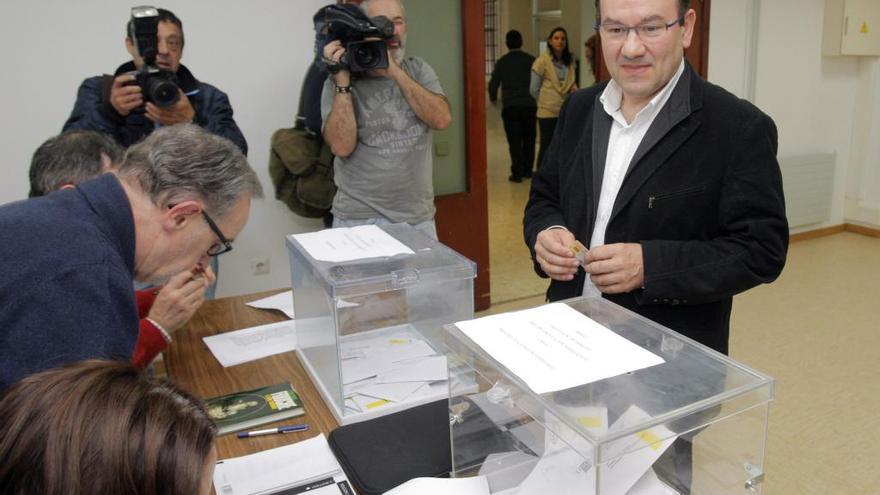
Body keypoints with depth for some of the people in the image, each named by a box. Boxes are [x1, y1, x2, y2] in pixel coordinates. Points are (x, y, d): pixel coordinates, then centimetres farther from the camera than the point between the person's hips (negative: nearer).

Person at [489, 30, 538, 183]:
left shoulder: (502, 62, 0)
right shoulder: (531, 60, 1)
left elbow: (493, 83, 2)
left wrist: (493, 98, 22)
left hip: (509, 107, -1)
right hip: (529, 105, 1)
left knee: (514, 141, 2)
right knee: (529, 139, 14)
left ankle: (517, 172, -2)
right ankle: (527, 169, 18)